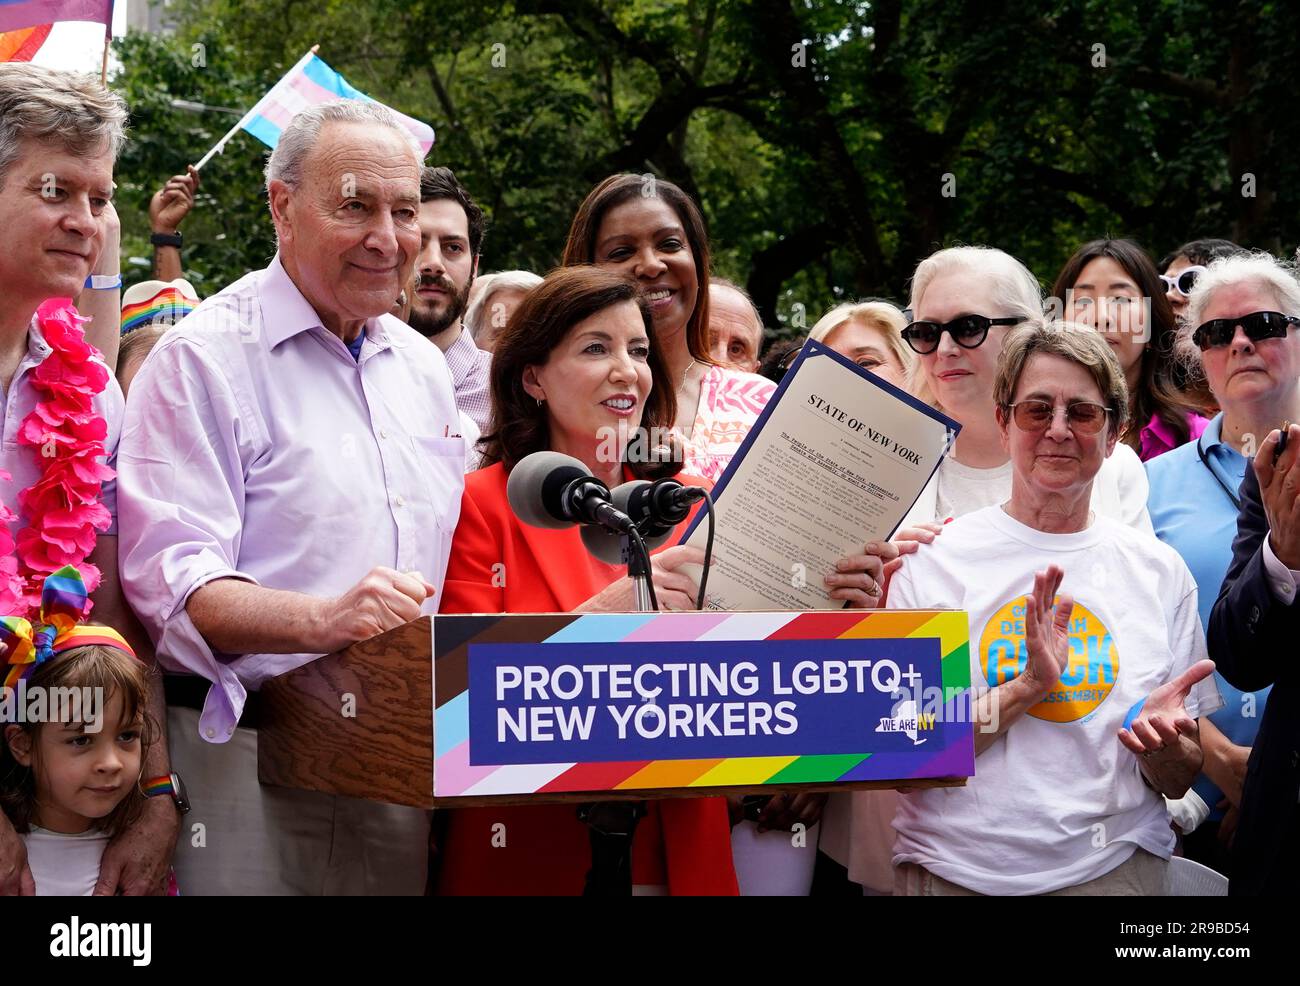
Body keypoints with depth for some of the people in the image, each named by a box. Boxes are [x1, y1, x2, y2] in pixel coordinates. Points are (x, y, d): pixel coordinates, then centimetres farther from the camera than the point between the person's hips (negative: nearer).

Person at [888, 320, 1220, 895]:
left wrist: (1162, 741, -14)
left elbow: (1177, 782, 7)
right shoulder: (932, 559, -4)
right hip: (954, 868, -1)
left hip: (1115, 866, 2)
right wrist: (1026, 686, -19)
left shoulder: (1160, 571, 4)